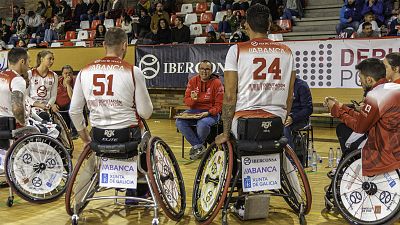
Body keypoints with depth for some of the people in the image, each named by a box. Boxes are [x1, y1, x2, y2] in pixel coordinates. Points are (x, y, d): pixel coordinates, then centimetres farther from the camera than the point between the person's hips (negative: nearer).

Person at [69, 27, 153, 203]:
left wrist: (85, 139, 19)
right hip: (128, 135, -4)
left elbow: (74, 111, 6)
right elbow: (146, 113, -9)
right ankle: (136, 193, 33)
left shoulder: (85, 72, 1)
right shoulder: (133, 72, -11)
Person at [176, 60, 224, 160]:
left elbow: (219, 105, -7)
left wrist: (208, 113, -24)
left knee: (202, 124, -36)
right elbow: (187, 101, 3)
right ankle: (199, 147, -14)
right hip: (194, 111, 4)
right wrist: (192, 99, -21)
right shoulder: (193, 81, 4)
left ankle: (196, 146, -4)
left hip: (211, 113, -4)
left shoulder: (217, 83, -5)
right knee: (179, 122, -22)